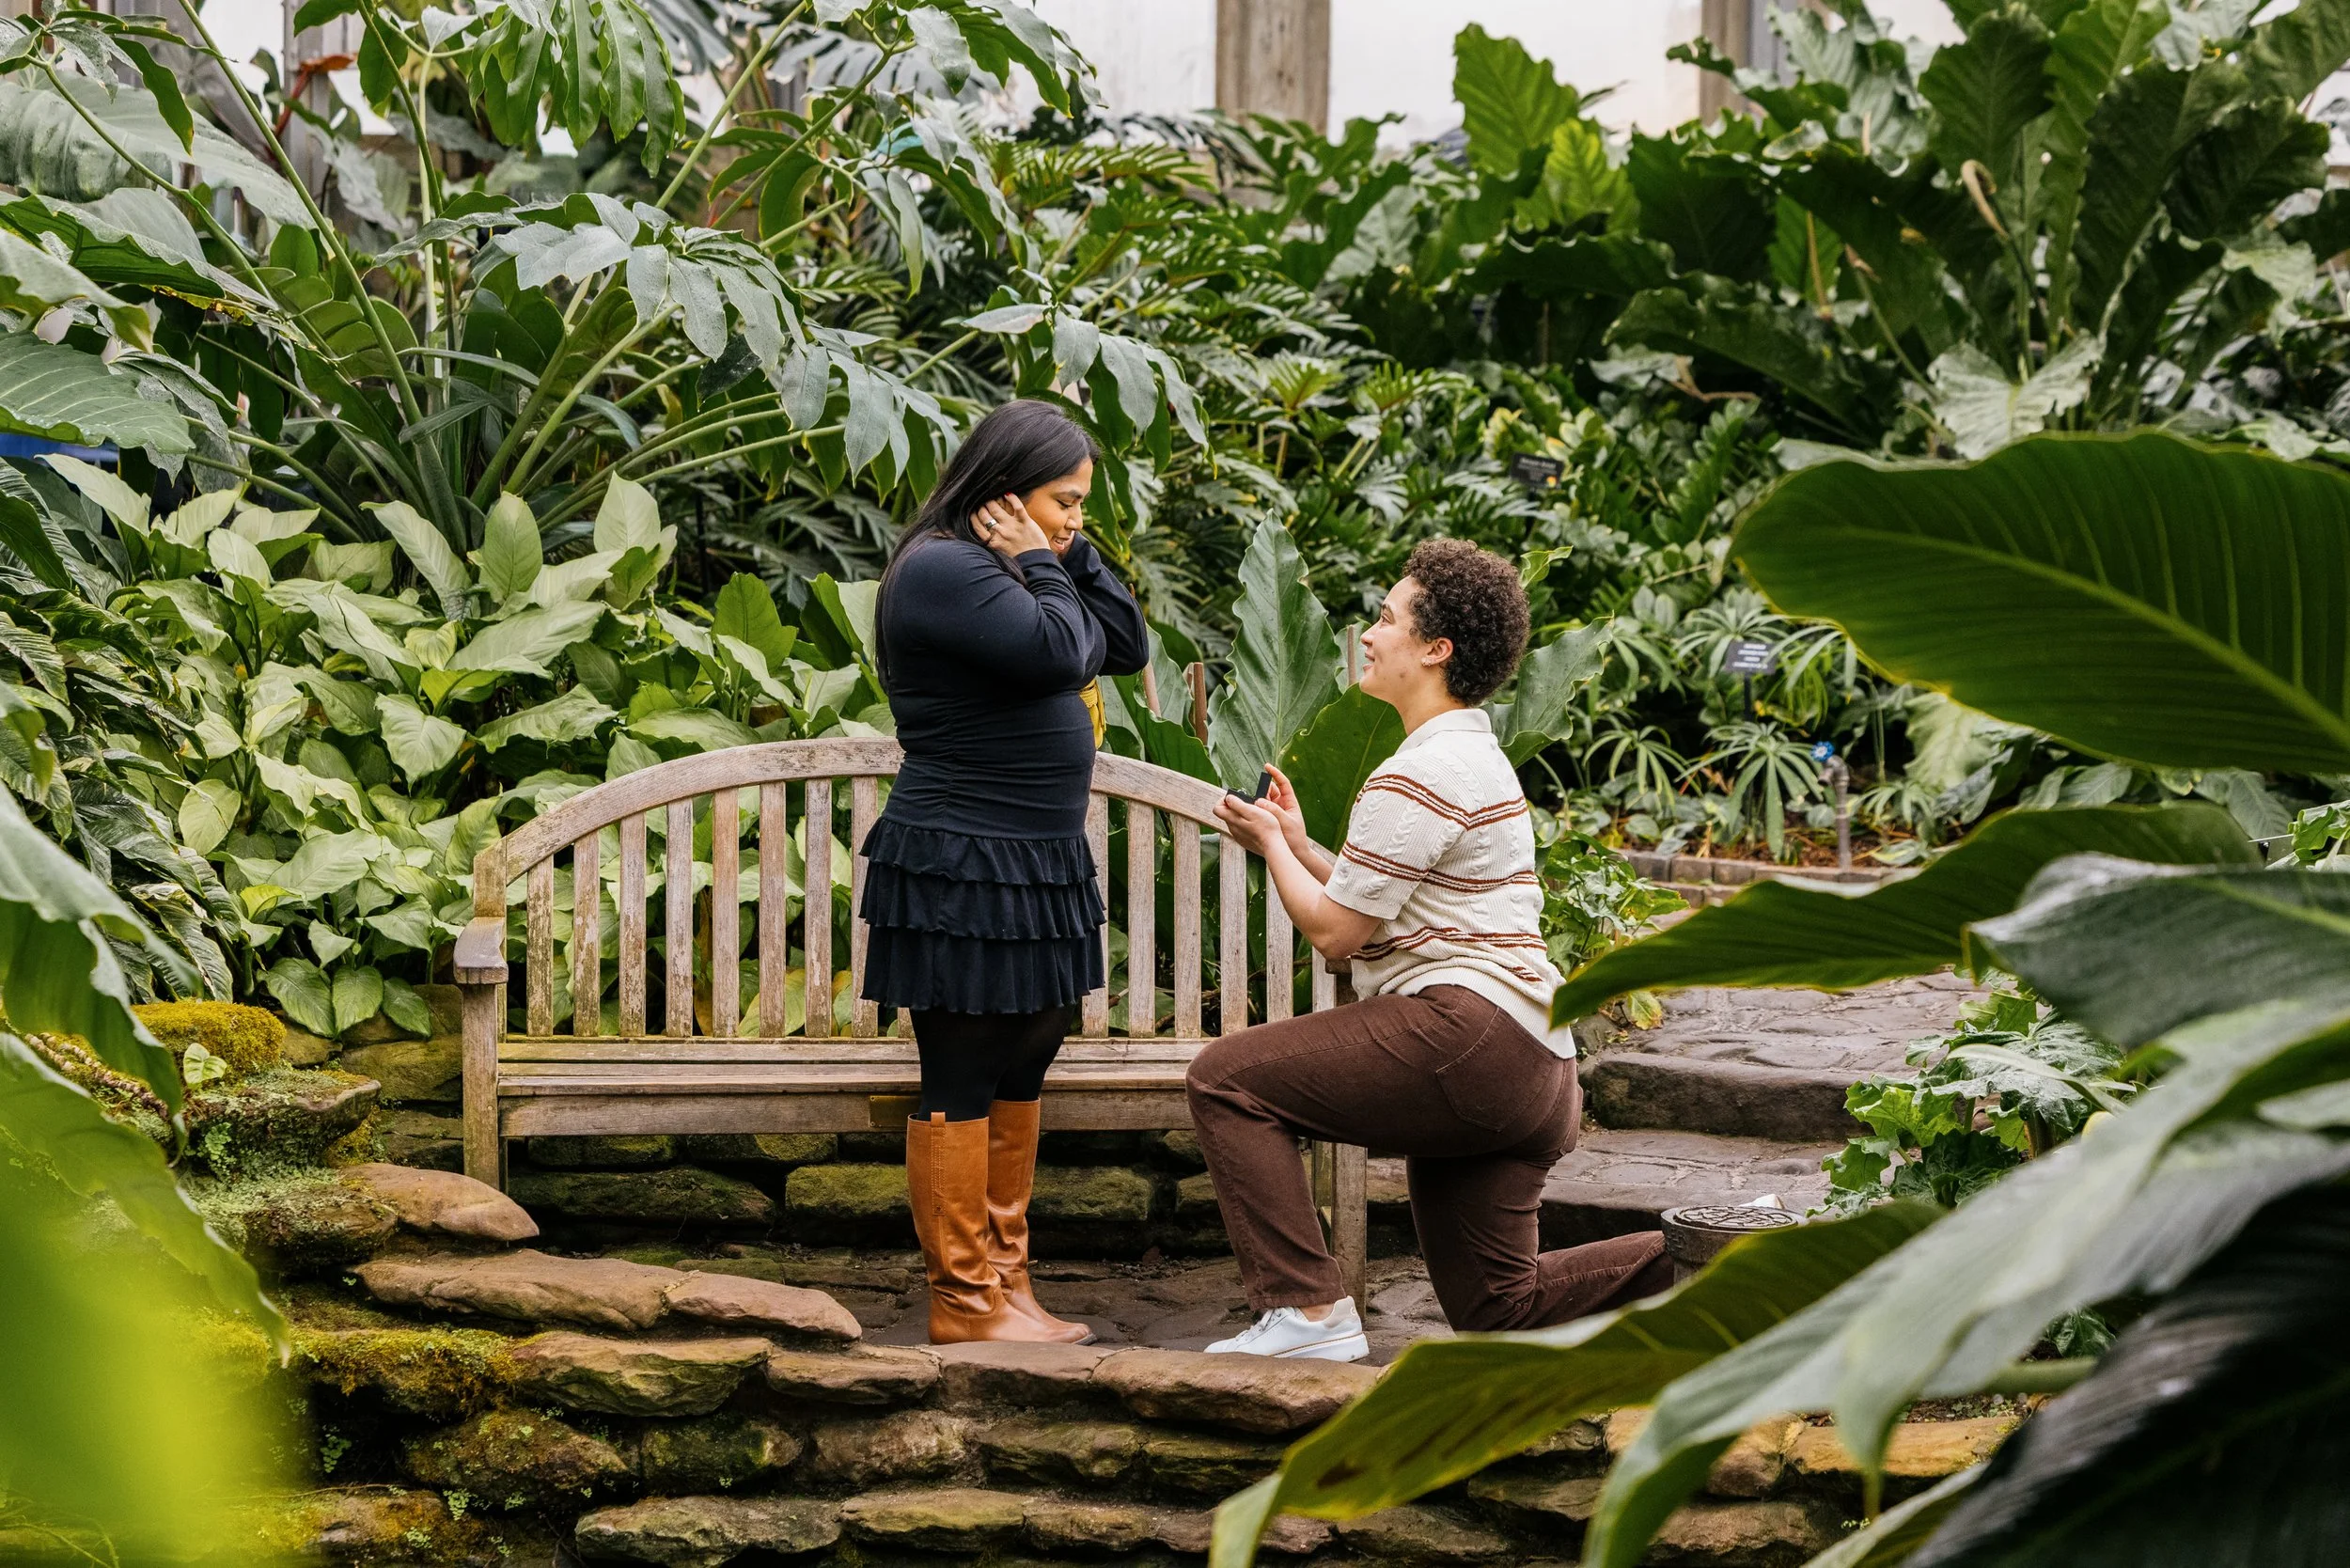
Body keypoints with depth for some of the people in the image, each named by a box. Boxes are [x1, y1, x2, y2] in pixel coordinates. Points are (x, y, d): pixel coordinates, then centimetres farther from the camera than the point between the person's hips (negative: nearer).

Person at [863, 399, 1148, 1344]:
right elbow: (1059, 651, -25)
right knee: (962, 1085, -4)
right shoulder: (941, 571, -15)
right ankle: (965, 1303, 2)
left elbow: (1126, 648, 15)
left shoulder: (1008, 571, 17)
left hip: (1031, 870, 11)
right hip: (961, 871, -10)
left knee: (1018, 1078, 14)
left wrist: (1070, 554, 7)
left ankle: (1005, 1280, 21)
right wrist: (1040, 564, -9)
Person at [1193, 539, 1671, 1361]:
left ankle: (1308, 1311, -14)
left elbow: (1333, 931, -10)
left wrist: (1271, 843, 6)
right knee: (1497, 1302, 15)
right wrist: (1299, 844, 22)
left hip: (1470, 1030, -11)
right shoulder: (1478, 756, 23)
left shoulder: (1421, 776, -11)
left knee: (1226, 1079, -9)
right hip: (1533, 1074, 11)